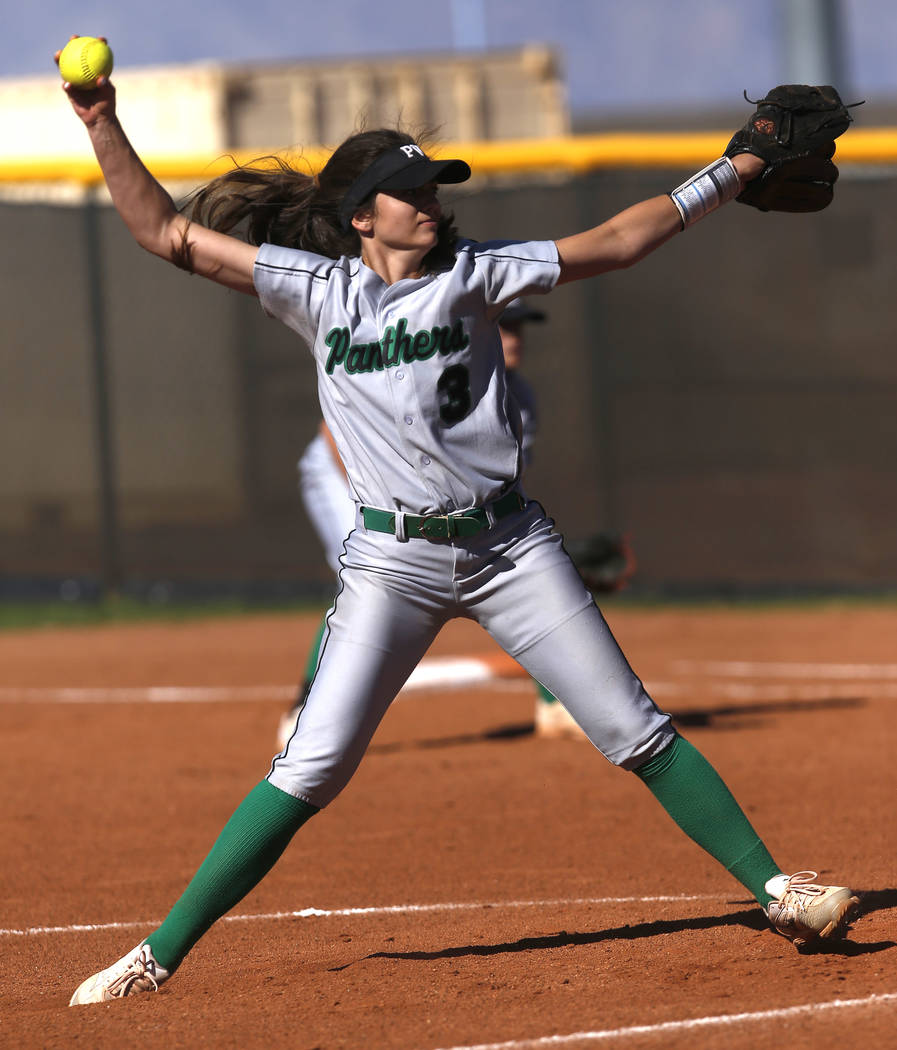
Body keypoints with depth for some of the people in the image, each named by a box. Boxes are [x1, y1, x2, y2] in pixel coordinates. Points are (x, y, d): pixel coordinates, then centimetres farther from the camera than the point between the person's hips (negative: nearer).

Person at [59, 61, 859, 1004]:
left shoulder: (471, 274, 4)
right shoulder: (317, 289, 2)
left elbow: (615, 243, 7)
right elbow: (164, 232, 1)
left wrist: (730, 174, 5)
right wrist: (103, 125, -7)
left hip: (509, 545, 2)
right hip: (392, 561, -1)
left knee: (636, 733, 2)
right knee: (313, 768, -9)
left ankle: (776, 892, 10)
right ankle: (162, 953, -4)